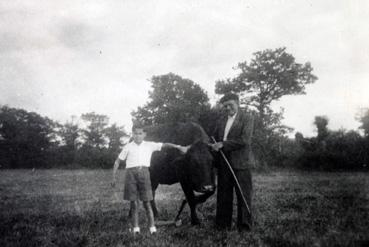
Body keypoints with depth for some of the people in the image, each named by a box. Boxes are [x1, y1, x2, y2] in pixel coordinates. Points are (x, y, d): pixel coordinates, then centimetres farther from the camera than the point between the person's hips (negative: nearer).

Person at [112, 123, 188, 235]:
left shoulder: (149, 145, 11)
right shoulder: (128, 147, 10)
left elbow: (165, 145, 9)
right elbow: (117, 162, 15)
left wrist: (179, 147, -1)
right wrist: (114, 177, 12)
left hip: (144, 172, 0)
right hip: (131, 172, 0)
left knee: (147, 201, -2)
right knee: (133, 202, 2)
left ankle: (152, 227, 3)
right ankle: (135, 227, 10)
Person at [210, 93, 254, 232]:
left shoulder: (247, 120, 0)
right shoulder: (220, 122, 18)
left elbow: (244, 140, -12)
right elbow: (215, 139, 20)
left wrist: (223, 144, -16)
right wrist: (214, 145, -2)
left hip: (240, 164, -5)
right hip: (223, 164, 5)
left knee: (243, 196, 1)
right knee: (223, 195, 7)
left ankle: (244, 226, 9)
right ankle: (223, 224, 16)